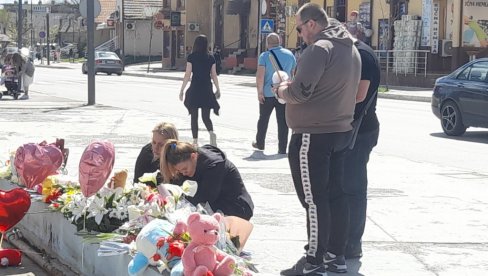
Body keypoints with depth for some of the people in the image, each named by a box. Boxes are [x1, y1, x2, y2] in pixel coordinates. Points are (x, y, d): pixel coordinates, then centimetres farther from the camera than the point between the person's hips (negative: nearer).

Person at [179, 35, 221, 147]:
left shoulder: (191, 57, -5)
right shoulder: (211, 58, 3)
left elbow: (187, 75, -6)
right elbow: (214, 75, 5)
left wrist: (182, 90, -1)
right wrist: (218, 90, 16)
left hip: (194, 89, -2)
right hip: (207, 89, 2)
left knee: (194, 117, 9)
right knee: (206, 116, 9)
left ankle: (195, 141, 7)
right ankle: (211, 133, -19)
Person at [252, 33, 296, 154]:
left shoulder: (265, 56, -9)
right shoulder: (289, 54, 3)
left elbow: (260, 76, -18)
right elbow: (293, 73, 12)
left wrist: (260, 91, -10)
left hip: (267, 94, -2)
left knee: (263, 119, 15)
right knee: (283, 121, 3)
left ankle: (259, 143, 28)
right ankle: (282, 148, 2)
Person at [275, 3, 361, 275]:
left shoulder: (319, 49, -16)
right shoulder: (351, 49, 14)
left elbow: (300, 92, -23)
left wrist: (282, 90, -2)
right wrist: (292, 87, 13)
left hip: (314, 136, -9)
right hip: (341, 131, 10)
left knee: (314, 199, -4)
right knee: (335, 194, 14)